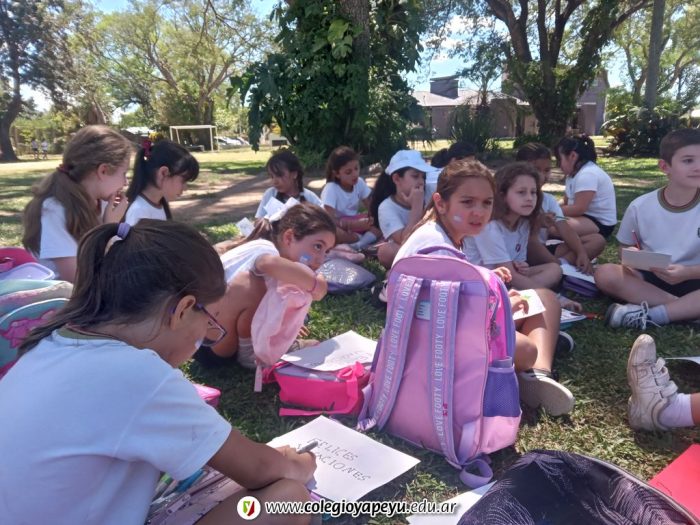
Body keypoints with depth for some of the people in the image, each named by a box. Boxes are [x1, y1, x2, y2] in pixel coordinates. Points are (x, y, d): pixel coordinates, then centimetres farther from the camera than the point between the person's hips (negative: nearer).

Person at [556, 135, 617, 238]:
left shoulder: (588, 174, -21)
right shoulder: (573, 173, 13)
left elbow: (578, 209, -25)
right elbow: (565, 202, 14)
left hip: (600, 223, -11)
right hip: (586, 217, 11)